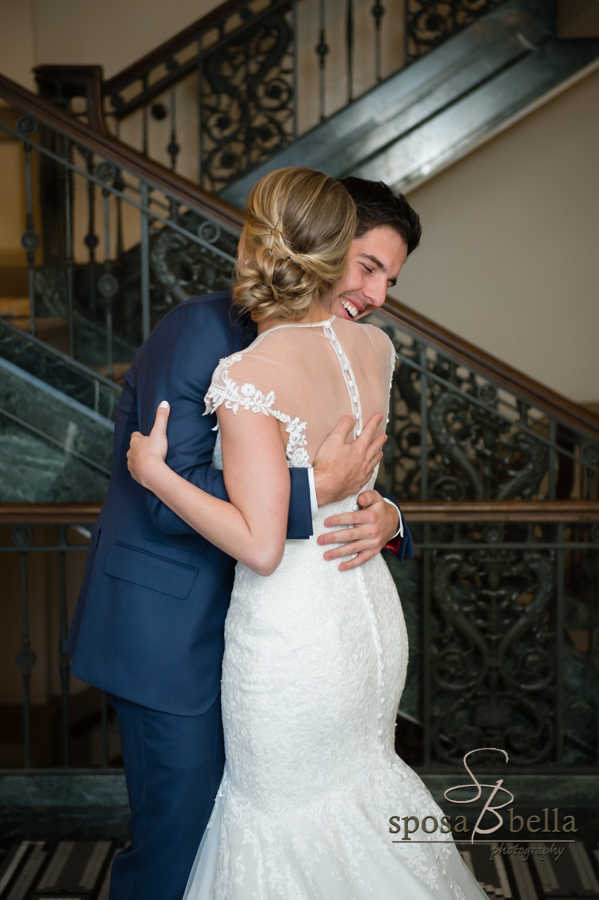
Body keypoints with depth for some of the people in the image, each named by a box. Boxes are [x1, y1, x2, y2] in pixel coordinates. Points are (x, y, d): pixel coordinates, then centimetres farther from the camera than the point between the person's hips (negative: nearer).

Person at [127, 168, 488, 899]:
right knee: (358, 779, 28)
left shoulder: (249, 378, -25)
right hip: (370, 611, 7)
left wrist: (154, 473, -16)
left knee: (282, 817, 16)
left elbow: (260, 546, -25)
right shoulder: (374, 349, -5)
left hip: (291, 637, -6)